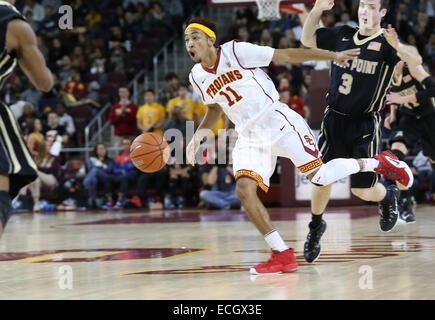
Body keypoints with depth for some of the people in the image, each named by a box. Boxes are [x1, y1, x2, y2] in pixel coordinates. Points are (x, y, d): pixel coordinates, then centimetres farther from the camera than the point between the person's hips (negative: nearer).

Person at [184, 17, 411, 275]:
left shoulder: (236, 52, -11)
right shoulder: (197, 77, 6)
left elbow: (285, 55, -7)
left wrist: (334, 56, -5)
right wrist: (200, 133, 6)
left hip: (276, 121, -5)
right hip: (249, 136, 5)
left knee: (318, 175, -15)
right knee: (244, 190, -17)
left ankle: (373, 164, 12)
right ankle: (282, 256, -11)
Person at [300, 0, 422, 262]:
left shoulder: (385, 43, -6)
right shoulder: (342, 35, 8)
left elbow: (416, 60, -23)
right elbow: (307, 40, 17)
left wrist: (398, 46, -44)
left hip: (365, 125, -3)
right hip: (335, 120, 3)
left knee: (364, 190, -2)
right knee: (322, 179, 0)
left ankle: (389, 197, 32)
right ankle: (316, 227, 25)